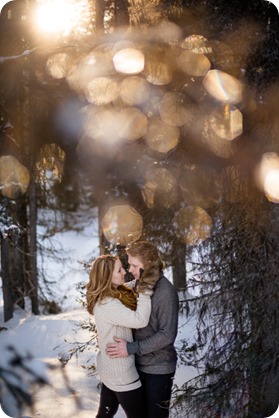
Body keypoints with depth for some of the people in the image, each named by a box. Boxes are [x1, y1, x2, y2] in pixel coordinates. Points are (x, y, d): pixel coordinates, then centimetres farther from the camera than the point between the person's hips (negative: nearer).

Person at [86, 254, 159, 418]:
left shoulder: (116, 295, 4)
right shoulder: (106, 304, -27)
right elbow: (140, 320, -32)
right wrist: (145, 292, -25)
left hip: (110, 368, 10)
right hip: (120, 373, -10)